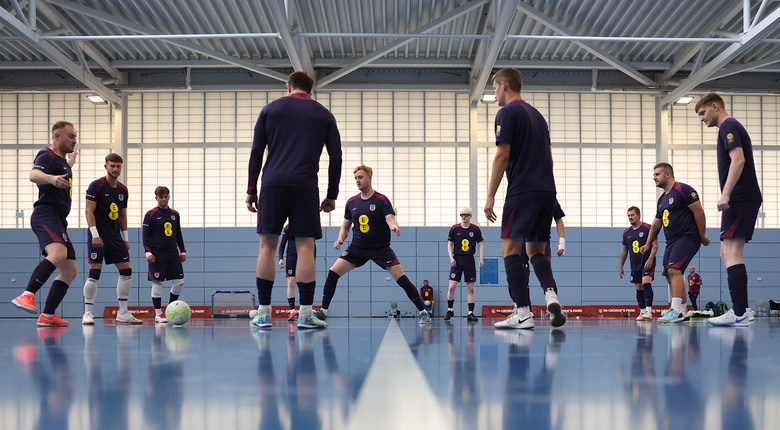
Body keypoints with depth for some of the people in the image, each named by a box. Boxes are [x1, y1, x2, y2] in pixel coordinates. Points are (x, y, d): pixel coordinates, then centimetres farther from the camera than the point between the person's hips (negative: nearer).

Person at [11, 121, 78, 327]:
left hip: (58, 221, 10)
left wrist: (70, 164, 52)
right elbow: (34, 175, -26)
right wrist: (51, 178, -45)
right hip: (45, 215, -10)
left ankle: (47, 316, 9)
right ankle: (26, 296, -44)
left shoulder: (61, 160, 25)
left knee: (70, 270, 7)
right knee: (58, 253, -35)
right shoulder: (47, 155, -3)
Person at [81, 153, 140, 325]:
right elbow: (89, 211, -12)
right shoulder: (96, 185, -8)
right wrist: (95, 234, -19)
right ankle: (88, 313, -3)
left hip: (115, 236, 7)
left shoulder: (123, 190, 11)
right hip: (98, 236, -7)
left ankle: (123, 313, 9)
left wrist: (125, 238, 15)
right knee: (94, 272, -12)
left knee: (126, 271, 2)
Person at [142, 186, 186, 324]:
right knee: (157, 283, -4)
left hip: (173, 253, 5)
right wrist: (148, 252, -10)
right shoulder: (151, 214, 0)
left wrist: (183, 251, 15)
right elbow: (145, 234, -1)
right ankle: (158, 313, 4)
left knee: (180, 282, 0)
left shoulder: (175, 214, 13)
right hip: (157, 254, -5)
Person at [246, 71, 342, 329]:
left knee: (267, 246, 4)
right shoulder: (324, 115, 14)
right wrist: (332, 196, 14)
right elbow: (336, 157, 10)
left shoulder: (270, 109, 14)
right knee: (305, 247, 0)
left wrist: (251, 190, 11)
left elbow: (256, 152, 9)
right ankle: (305, 314, -4)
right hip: (305, 186, 0)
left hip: (273, 184, 1)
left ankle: (263, 313, 4)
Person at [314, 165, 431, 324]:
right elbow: (345, 226, 13)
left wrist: (394, 226, -44)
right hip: (357, 247, 4)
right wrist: (340, 239, -6)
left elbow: (390, 219, -21)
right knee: (333, 272, -12)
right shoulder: (351, 202, 4)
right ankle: (323, 311, -1)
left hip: (381, 248, -3)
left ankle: (423, 312, -2)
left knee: (401, 278, -14)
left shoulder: (381, 200, -8)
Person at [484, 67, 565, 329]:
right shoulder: (536, 114, 22)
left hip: (522, 190, -8)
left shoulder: (507, 113, -3)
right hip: (547, 190, 8)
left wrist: (490, 196, -9)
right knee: (535, 249, 13)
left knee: (510, 249, -5)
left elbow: (502, 155, -11)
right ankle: (551, 295, -10)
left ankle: (523, 313, -13)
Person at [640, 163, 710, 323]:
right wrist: (648, 244, 25)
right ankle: (683, 312, 12)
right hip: (672, 242, 9)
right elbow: (656, 224, 26)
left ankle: (677, 311, -29)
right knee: (670, 275, 6)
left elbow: (699, 211, -11)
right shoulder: (662, 199, 19)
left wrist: (702, 235, -12)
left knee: (674, 269, -24)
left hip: (687, 237, -9)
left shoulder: (683, 190, -8)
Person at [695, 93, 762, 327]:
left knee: (731, 253, -13)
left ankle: (739, 314, -17)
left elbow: (738, 160, -21)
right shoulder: (733, 127, 24)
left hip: (739, 199, -10)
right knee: (728, 253, 12)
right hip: (744, 199, 10)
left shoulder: (728, 126, -7)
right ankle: (741, 309, 11)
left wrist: (726, 193, -25)